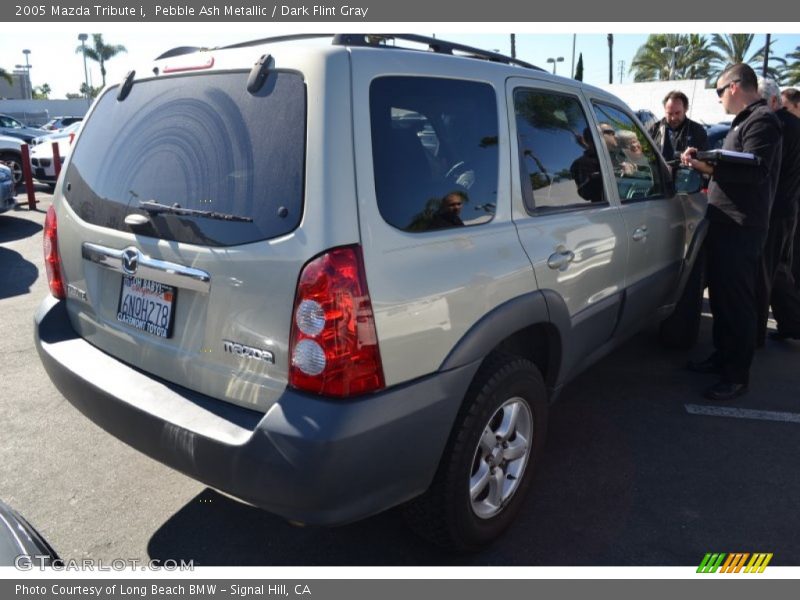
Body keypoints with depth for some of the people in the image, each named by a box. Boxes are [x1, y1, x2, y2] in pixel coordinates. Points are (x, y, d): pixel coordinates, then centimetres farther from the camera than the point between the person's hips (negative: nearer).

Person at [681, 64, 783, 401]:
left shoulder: (762, 120, -10)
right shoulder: (744, 121, 22)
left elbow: (756, 172, -21)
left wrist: (710, 167, -27)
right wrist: (707, 164, 15)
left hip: (741, 229, -10)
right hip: (724, 223, 10)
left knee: (736, 299, -6)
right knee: (721, 294, 16)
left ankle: (737, 375, 2)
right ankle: (723, 356, 29)